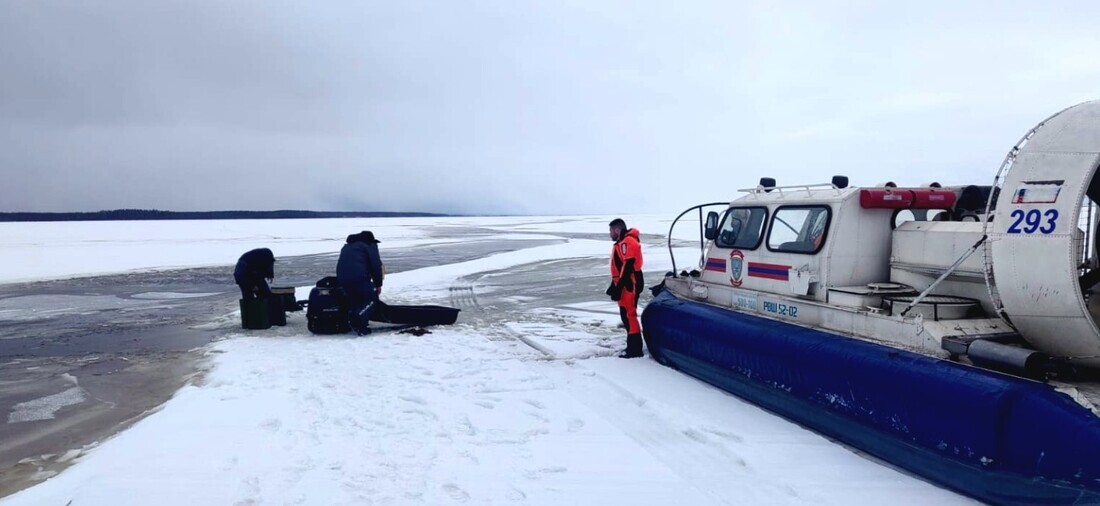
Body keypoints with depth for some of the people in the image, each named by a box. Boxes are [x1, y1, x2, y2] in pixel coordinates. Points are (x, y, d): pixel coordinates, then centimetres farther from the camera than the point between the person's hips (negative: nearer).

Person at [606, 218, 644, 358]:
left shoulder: (627, 242, -17)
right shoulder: (622, 243, 18)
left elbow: (627, 268, -23)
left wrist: (618, 288, -21)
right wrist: (614, 286, 21)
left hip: (630, 285, -11)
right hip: (625, 285, 11)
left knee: (629, 315, -9)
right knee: (626, 315, 13)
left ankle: (635, 349, -6)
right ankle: (632, 346, 20)